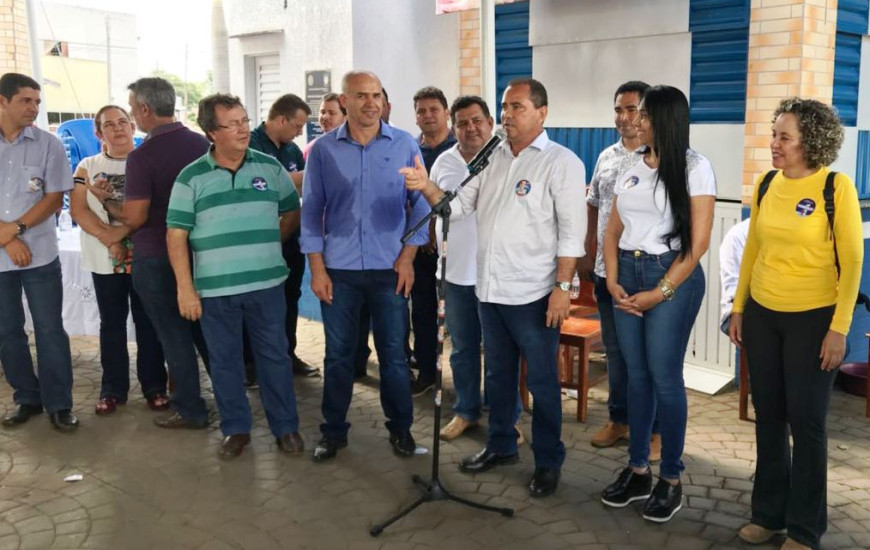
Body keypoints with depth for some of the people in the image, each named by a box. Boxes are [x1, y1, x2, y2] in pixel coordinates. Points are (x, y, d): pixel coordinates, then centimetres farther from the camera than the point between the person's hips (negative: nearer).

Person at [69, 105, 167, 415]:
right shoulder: (87, 167, 8)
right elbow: (78, 210, -1)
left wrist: (122, 230, -18)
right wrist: (107, 237, -14)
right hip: (105, 260, 2)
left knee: (148, 321, 4)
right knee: (111, 323, 9)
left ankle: (154, 386, 15)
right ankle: (113, 388, 19)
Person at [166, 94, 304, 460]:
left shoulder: (270, 167, 3)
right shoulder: (191, 177, -2)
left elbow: (292, 212, 14)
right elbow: (176, 235, -3)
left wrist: (264, 244, 5)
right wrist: (185, 288, -7)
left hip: (266, 284, 1)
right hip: (214, 289, 0)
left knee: (274, 356, 8)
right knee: (224, 361, 10)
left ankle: (285, 427, 21)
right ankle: (235, 429, 25)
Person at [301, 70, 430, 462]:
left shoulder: (405, 145, 1)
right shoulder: (323, 150, 1)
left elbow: (420, 204, 4)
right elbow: (312, 211, 4)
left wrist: (408, 257, -4)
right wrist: (316, 269, -1)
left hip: (390, 268, 0)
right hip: (338, 269, 1)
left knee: (394, 353, 7)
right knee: (338, 354, 8)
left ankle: (400, 428, 24)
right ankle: (333, 431, 23)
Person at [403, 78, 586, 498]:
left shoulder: (561, 162, -7)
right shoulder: (492, 158, 11)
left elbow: (572, 231, -11)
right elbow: (457, 205, 9)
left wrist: (562, 288, -17)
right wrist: (427, 187, -10)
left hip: (533, 294, -6)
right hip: (489, 289, 6)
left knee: (542, 381, 6)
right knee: (498, 374, 18)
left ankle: (549, 461, 21)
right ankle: (501, 445, 35)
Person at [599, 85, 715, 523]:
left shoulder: (694, 167, -6)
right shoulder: (630, 165, 9)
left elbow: (698, 243, -9)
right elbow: (613, 230, 10)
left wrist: (661, 292, -12)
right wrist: (612, 281, -2)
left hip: (673, 276, -5)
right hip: (628, 274, 5)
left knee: (664, 377, -2)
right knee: (636, 374, 9)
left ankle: (670, 478, 13)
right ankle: (638, 470, 19)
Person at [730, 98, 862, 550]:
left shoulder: (836, 187, -11)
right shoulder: (766, 185, 4)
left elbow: (852, 261, -10)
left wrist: (839, 328, -14)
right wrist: (738, 308, 9)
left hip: (813, 318, -5)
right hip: (762, 315, 5)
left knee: (806, 421, 4)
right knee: (768, 416, 13)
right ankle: (769, 511, 28)